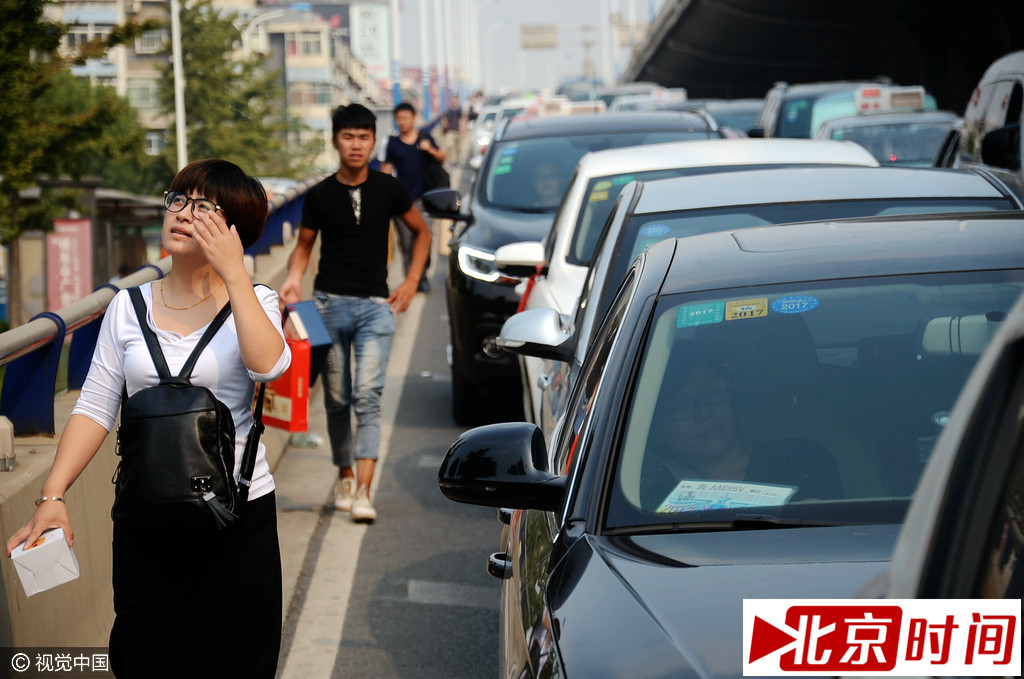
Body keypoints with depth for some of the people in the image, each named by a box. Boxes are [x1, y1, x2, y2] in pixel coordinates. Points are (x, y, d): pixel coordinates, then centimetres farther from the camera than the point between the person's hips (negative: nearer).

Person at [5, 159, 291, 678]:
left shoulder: (253, 301, 0)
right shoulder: (129, 307, 7)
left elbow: (268, 366, -22)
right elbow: (95, 407, 3)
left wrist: (233, 273, -18)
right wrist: (52, 496, -8)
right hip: (145, 519, 2)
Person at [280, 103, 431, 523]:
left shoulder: (388, 189, 3)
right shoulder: (320, 196, 3)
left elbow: (422, 232, 16)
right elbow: (304, 245, 13)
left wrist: (411, 281, 5)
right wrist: (293, 279, -7)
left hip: (376, 305, -1)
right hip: (329, 303, 1)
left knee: (367, 395, -13)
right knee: (337, 398, 7)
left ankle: (363, 490, -19)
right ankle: (345, 475, 26)